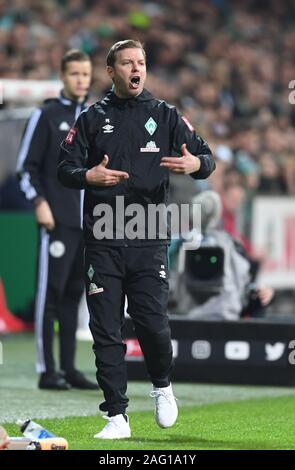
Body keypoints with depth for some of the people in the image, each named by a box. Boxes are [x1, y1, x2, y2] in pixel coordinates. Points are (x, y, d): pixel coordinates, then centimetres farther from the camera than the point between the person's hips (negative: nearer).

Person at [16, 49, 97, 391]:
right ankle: (47, 370, -6)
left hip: (88, 222, 6)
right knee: (51, 292, -7)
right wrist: (39, 203, -13)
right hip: (56, 221, -6)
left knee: (73, 294, 8)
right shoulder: (46, 115, -1)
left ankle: (69, 368, 12)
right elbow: (26, 166, -3)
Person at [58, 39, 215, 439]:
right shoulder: (92, 119, 11)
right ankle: (117, 417, 6)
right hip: (102, 244, 1)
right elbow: (65, 169, 7)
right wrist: (88, 175, -16)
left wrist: (195, 164, -20)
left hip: (149, 242, -1)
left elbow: (205, 157, 4)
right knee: (106, 331, -1)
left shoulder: (166, 116, 10)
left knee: (153, 323, -9)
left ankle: (162, 386, 21)